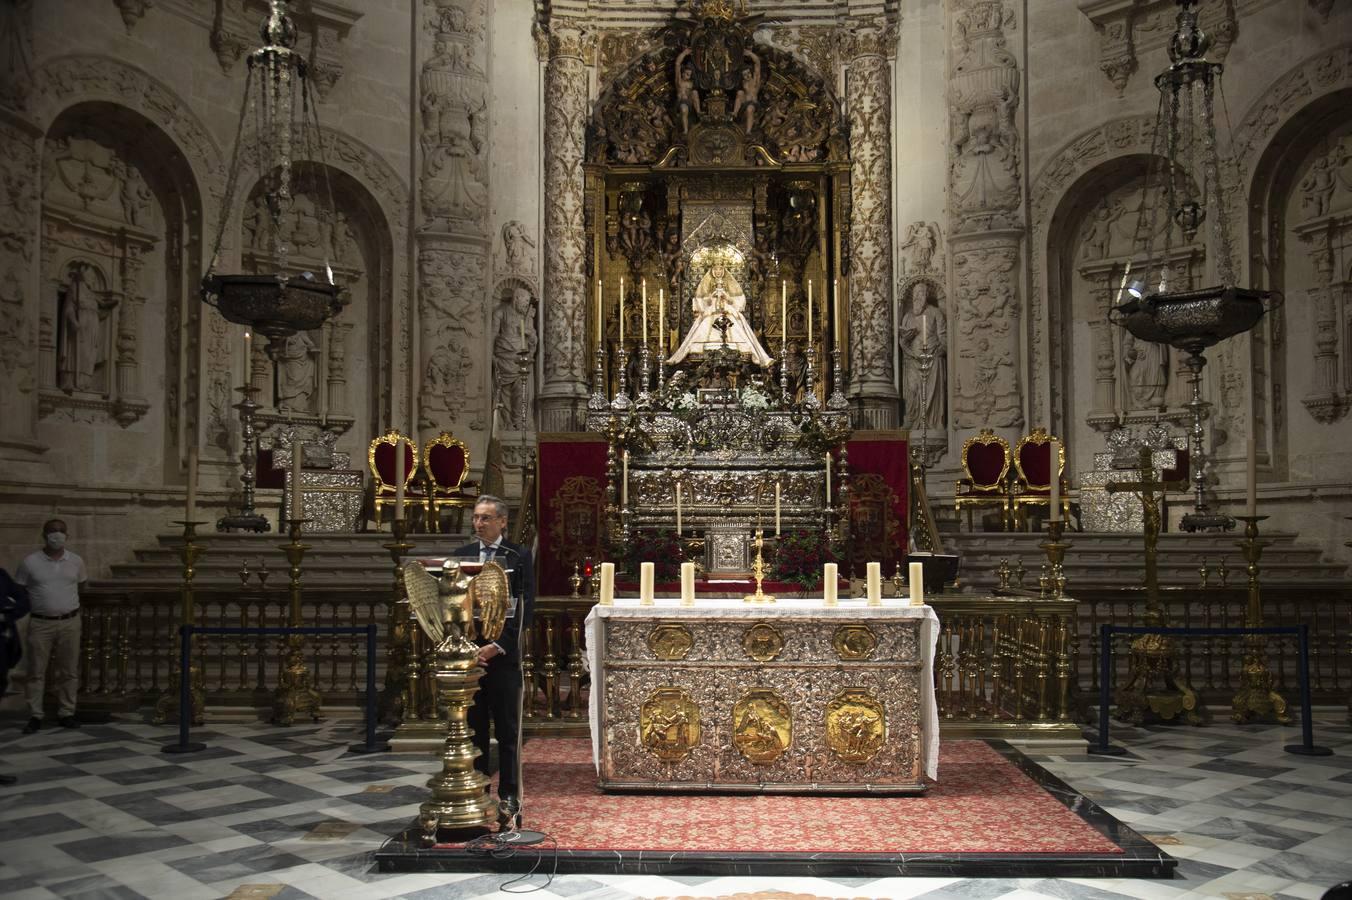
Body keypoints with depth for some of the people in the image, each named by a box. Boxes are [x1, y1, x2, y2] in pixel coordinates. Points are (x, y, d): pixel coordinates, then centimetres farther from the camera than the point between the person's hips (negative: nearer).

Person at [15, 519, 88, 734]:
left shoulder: (76, 561, 3)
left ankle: (66, 713, 14)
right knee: (36, 672, 2)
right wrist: (38, 601, 2)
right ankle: (35, 716, 9)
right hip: (41, 624, -2)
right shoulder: (30, 562, -5)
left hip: (69, 623, 2)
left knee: (69, 671, 6)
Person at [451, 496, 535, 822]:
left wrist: (497, 646, -14)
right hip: (468, 653, 3)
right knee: (473, 728, 8)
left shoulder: (519, 556, -1)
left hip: (504, 655, -3)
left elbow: (524, 609, -6)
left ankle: (509, 797, 12)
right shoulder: (462, 555, 9)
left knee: (507, 731, 4)